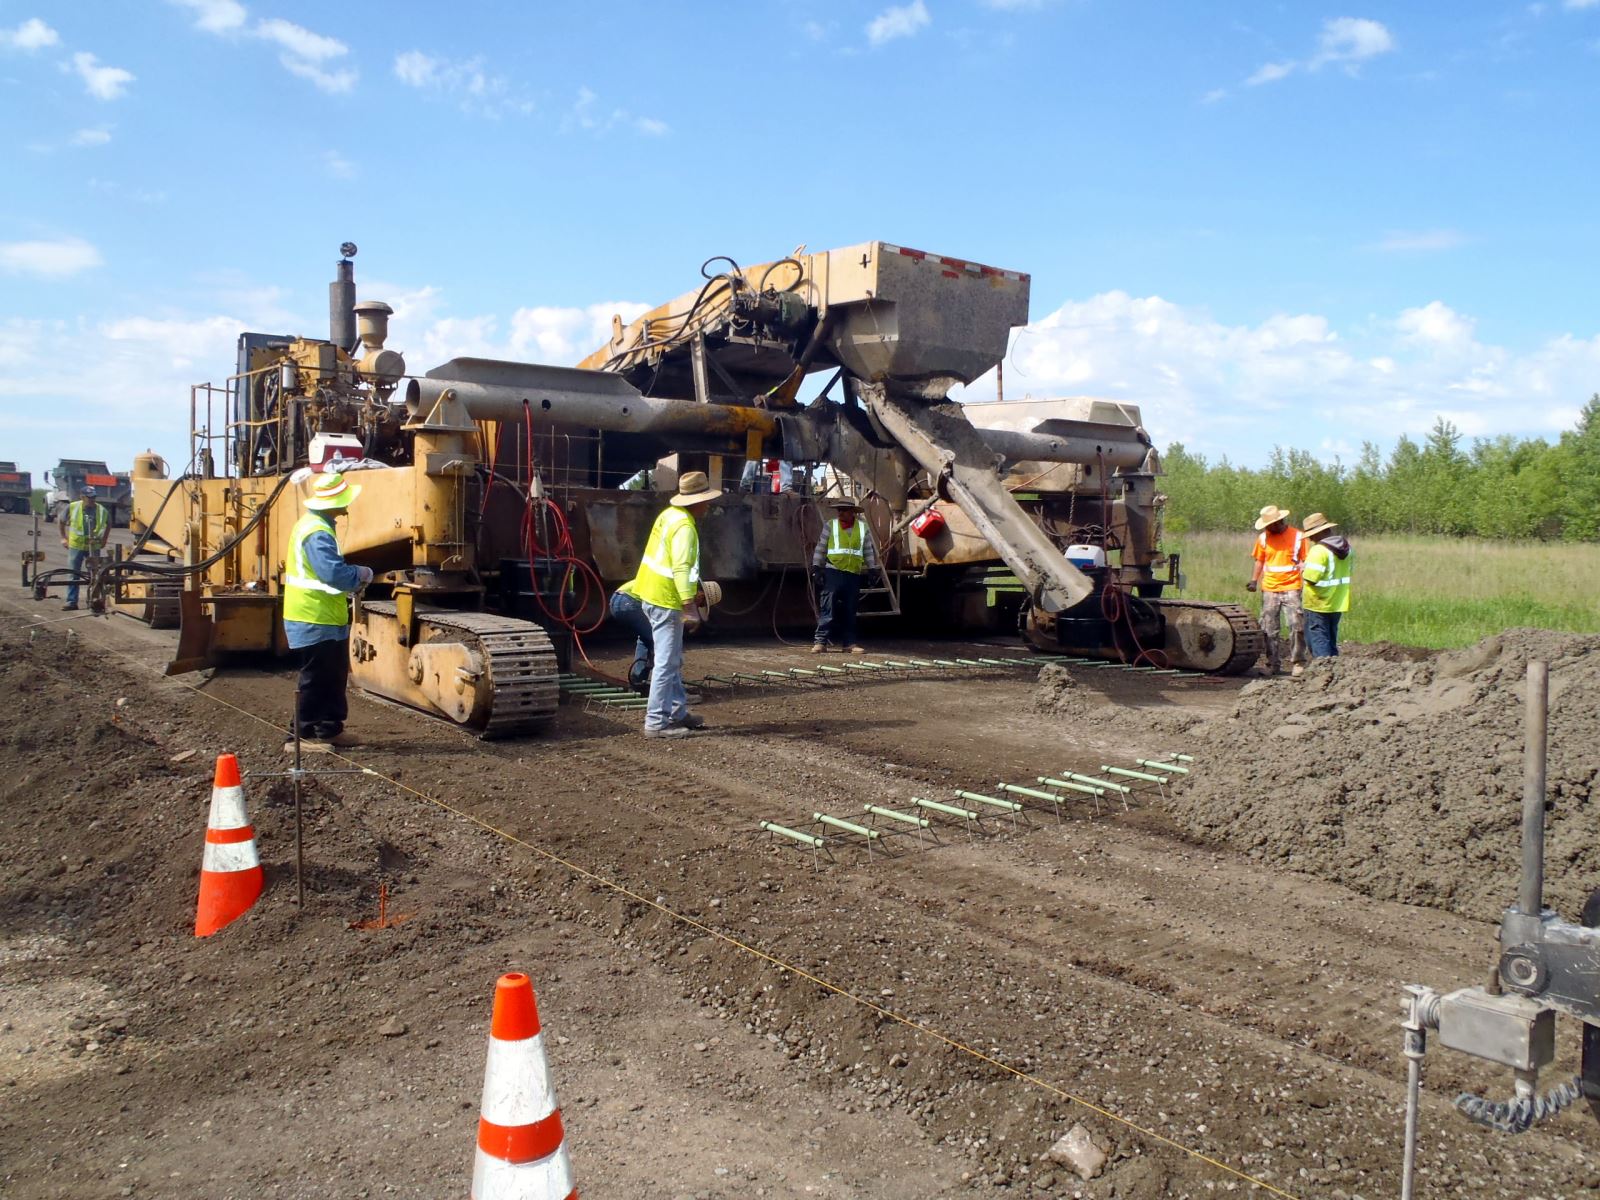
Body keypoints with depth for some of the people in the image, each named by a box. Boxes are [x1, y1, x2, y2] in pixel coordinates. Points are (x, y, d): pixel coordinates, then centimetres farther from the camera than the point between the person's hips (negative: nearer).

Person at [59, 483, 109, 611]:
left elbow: (109, 524, 15)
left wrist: (104, 539, 13)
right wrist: (63, 537, 10)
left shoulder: (101, 510, -4)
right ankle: (71, 602, 4)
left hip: (94, 547, 1)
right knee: (73, 575, 0)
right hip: (75, 546, -1)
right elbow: (62, 521, 10)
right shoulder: (72, 507, -7)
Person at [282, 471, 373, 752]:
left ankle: (330, 729, 25)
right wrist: (363, 574, -13)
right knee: (315, 679, -2)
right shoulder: (317, 533, -22)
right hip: (316, 621, -10)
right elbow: (334, 573, -30)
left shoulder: (315, 525, 13)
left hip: (326, 619, 10)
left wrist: (352, 578, 4)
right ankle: (304, 736, 6)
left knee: (334, 676, 16)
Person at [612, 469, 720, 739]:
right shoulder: (684, 527, -19)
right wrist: (688, 596, -41)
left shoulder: (670, 514, 9)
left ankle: (677, 712, 27)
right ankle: (656, 722, -2)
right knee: (666, 663, -5)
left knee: (672, 660, 18)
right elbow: (681, 566, -31)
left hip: (651, 593, 10)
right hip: (665, 599, -10)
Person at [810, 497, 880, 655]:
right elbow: (820, 548, 4)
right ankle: (820, 641, -8)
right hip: (833, 572, -3)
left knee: (849, 612, 8)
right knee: (828, 608, -9)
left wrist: (873, 570, 10)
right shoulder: (829, 525, 2)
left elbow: (868, 551, 14)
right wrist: (816, 568, -2)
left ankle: (849, 643, 14)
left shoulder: (863, 528, 9)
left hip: (854, 575, 3)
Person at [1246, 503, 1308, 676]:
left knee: (1297, 627, -6)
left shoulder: (1297, 536, -2)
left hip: (1291, 589, -3)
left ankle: (1297, 663, 4)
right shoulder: (1263, 537, 7)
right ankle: (1273, 664, 14)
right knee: (1270, 630, 6)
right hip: (1269, 589, 3)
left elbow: (1305, 561, 1)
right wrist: (1254, 580, 4)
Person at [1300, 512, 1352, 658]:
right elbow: (1347, 572, 14)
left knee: (1317, 639, -2)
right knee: (1331, 638, 18)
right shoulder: (1345, 546, 7)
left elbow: (1310, 579, -24)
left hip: (1318, 603, -8)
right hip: (1338, 601, 8)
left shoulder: (1319, 550, -20)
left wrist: (1303, 573, -3)